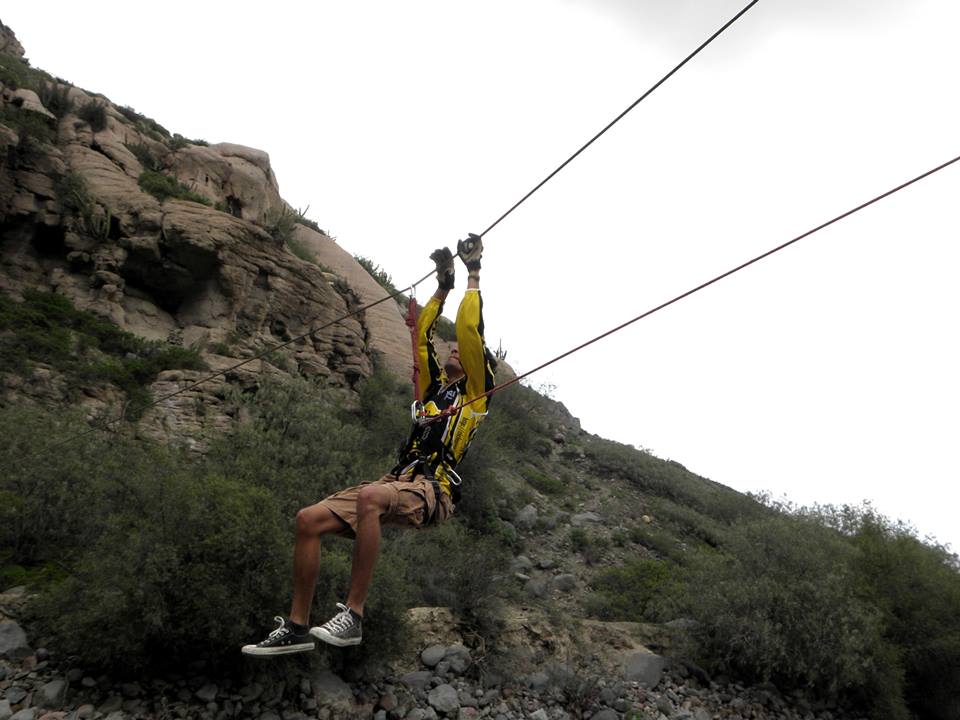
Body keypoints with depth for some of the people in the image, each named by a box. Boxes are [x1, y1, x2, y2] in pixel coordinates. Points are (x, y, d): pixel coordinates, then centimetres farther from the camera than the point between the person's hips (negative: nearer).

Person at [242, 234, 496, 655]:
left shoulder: (473, 391, 10)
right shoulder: (435, 387, 28)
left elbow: (470, 331, 0)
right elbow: (422, 337, 29)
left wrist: (473, 276, 7)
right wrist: (443, 288, 32)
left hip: (433, 491, -7)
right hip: (399, 482, 7)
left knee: (370, 497, -40)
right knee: (308, 520, -10)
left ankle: (353, 615, -34)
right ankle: (297, 627, -3)